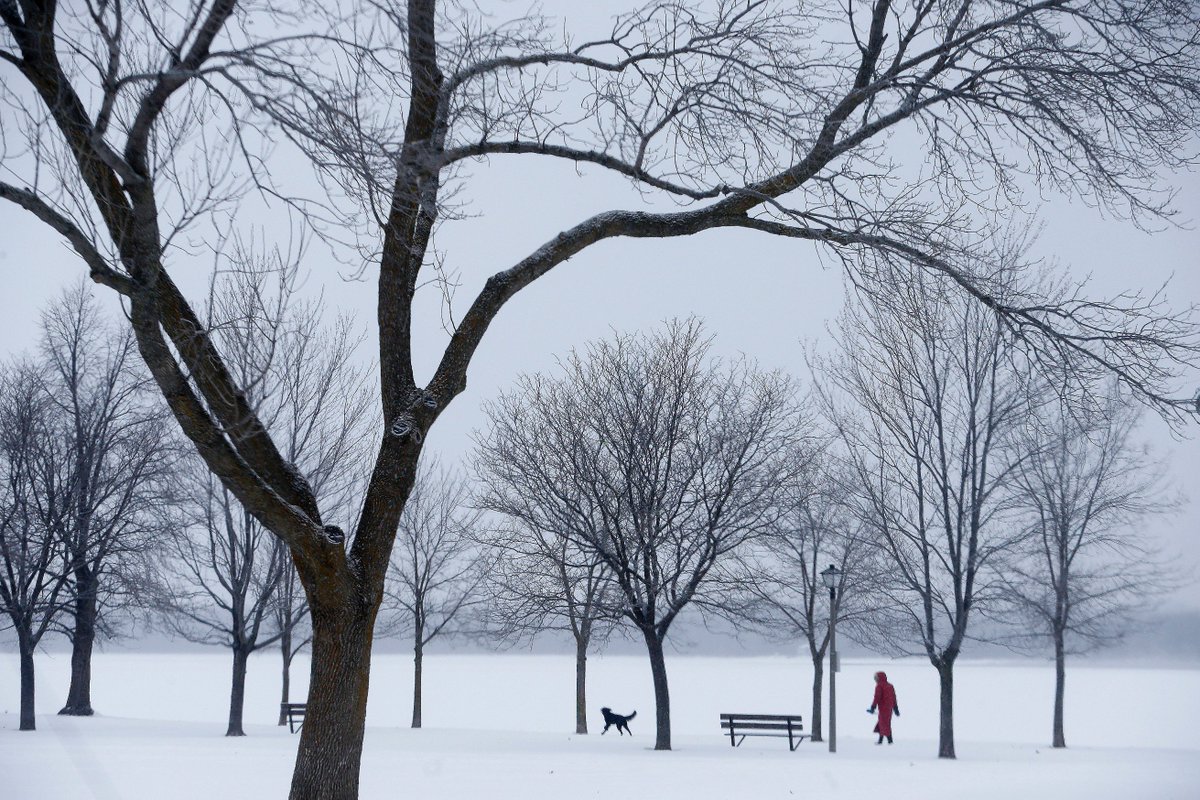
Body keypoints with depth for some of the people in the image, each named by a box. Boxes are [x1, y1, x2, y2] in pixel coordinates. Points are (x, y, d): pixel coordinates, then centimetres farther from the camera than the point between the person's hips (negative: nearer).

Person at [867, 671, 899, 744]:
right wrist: (896, 709, 20)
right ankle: (880, 740, 17)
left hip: (883, 708, -8)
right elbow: (894, 699, 16)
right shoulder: (890, 686, 13)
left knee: (884, 724, -3)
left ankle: (890, 740, -9)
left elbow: (877, 698, -14)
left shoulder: (879, 686, -8)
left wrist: (873, 708, -11)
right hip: (890, 708, 8)